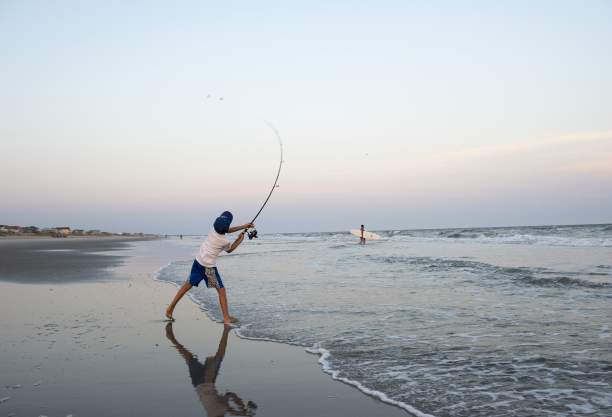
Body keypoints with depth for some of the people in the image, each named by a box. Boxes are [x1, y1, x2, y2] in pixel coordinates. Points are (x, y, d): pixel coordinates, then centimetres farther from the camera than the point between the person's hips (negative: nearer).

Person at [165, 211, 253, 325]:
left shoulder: (214, 229, -2)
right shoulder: (225, 241, -17)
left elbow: (227, 230, 17)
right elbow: (229, 250, 7)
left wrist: (244, 226, 19)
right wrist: (239, 240, 15)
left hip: (198, 261, 7)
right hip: (209, 267, -7)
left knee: (187, 285, 16)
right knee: (221, 290, 3)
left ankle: (170, 308, 20)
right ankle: (226, 318, 5)